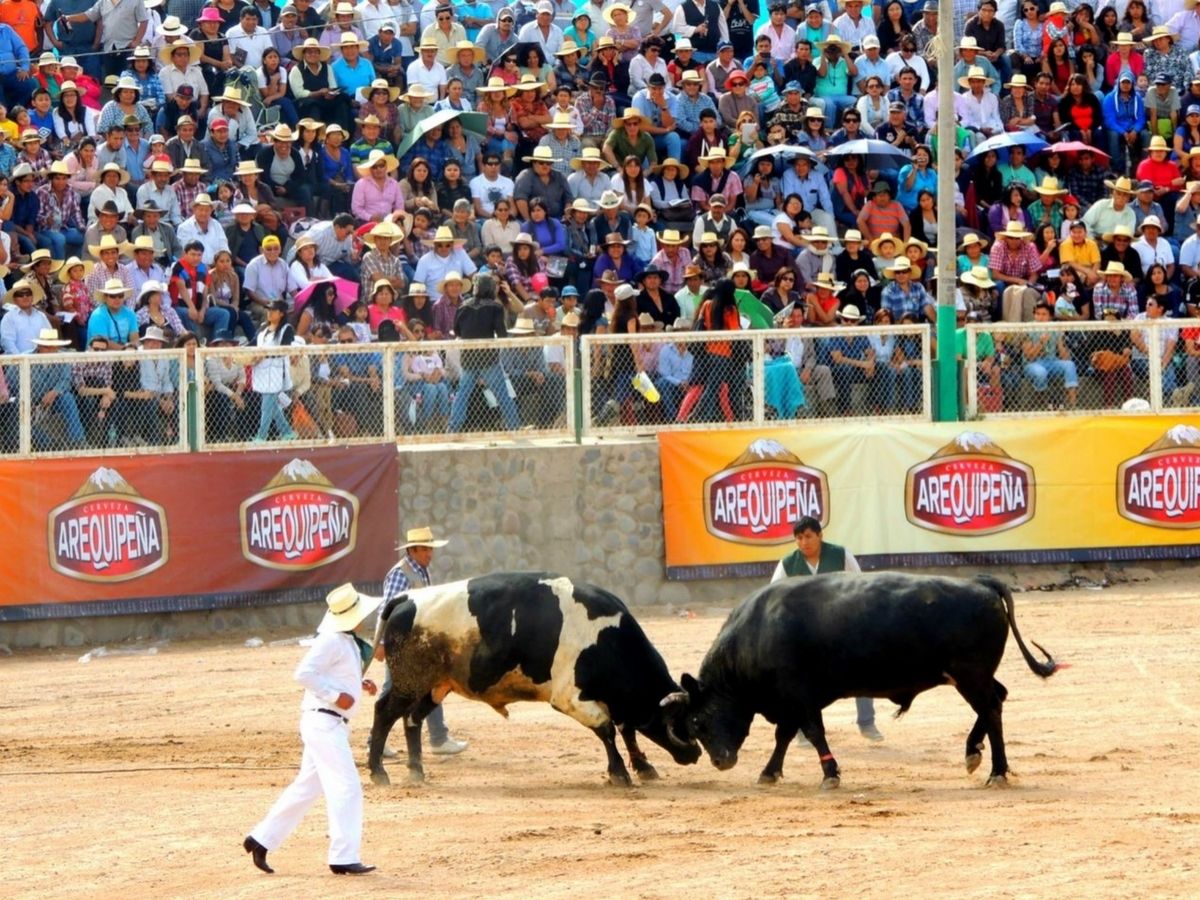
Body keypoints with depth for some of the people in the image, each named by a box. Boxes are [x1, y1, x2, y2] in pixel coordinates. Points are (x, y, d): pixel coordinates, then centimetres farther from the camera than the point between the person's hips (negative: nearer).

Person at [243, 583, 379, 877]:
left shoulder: (347, 641, 14)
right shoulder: (331, 641, -16)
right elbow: (304, 673, -22)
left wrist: (360, 685, 10)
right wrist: (335, 695, -24)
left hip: (332, 724, 10)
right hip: (323, 720, -10)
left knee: (306, 786, 14)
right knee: (346, 787, -10)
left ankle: (261, 839, 20)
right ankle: (344, 858, -9)